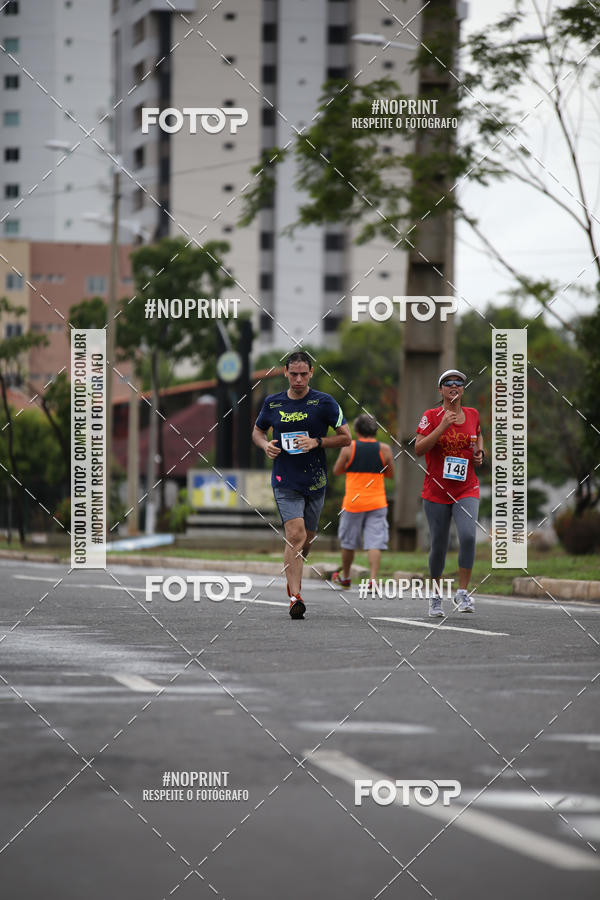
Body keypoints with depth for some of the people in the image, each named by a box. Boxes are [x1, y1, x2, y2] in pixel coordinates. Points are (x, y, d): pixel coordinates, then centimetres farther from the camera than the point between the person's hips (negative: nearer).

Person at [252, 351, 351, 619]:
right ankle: (295, 597, -20)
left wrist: (316, 442, -14)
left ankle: (293, 578, 40)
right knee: (295, 534, -17)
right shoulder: (273, 403, 4)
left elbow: (346, 437, 0)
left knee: (306, 540, 11)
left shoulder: (324, 402, -2)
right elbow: (258, 431, 20)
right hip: (285, 481, -1)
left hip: (315, 481, 1)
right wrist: (266, 445, -3)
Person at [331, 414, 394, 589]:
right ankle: (373, 578, -18)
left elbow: (337, 471, 3)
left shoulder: (349, 448, -5)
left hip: (353, 502, 0)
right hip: (377, 502, 0)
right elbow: (390, 474, 9)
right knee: (375, 543, -3)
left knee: (348, 542, 15)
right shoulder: (385, 449, -1)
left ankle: (345, 577, 29)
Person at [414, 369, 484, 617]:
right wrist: (442, 426, -21)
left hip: (466, 489, 1)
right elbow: (418, 449, -13)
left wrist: (479, 453, 5)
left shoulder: (472, 414, 6)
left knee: (468, 536, -21)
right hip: (436, 491, -1)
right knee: (439, 545, 4)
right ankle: (435, 595, 23)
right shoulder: (431, 416, -4)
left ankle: (462, 592, -10)